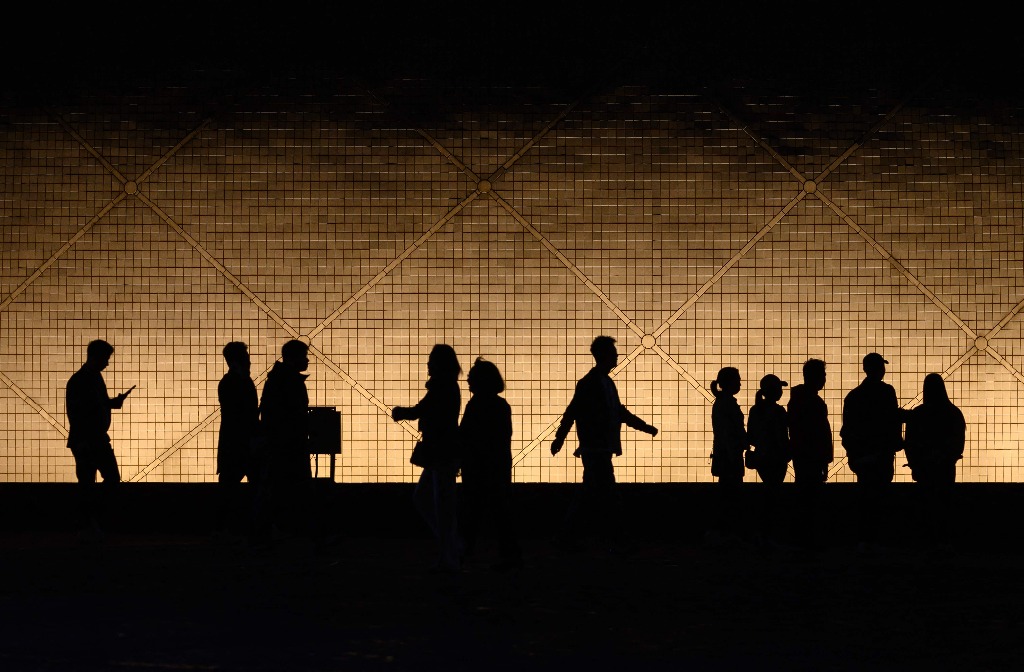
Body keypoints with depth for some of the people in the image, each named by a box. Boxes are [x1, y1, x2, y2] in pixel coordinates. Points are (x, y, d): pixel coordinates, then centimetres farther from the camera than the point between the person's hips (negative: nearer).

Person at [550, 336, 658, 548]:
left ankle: (568, 535, 14)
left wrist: (645, 427, 24)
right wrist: (559, 439, -20)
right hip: (594, 449, -9)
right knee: (605, 494, -6)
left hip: (602, 449, 9)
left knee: (591, 495, 10)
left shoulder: (607, 382, 16)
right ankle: (613, 537, -3)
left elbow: (620, 412, 24)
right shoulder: (589, 383, -12)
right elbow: (572, 412, -16)